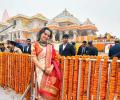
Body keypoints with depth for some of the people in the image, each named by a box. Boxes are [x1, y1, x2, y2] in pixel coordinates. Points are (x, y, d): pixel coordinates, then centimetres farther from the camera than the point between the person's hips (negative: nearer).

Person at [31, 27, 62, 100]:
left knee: (50, 90, 5)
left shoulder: (51, 46, 9)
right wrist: (44, 69, -13)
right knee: (42, 89, 3)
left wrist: (51, 67, -12)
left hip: (51, 71, 2)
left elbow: (54, 58, 6)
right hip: (41, 70, -2)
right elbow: (34, 58, -5)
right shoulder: (35, 45, 2)